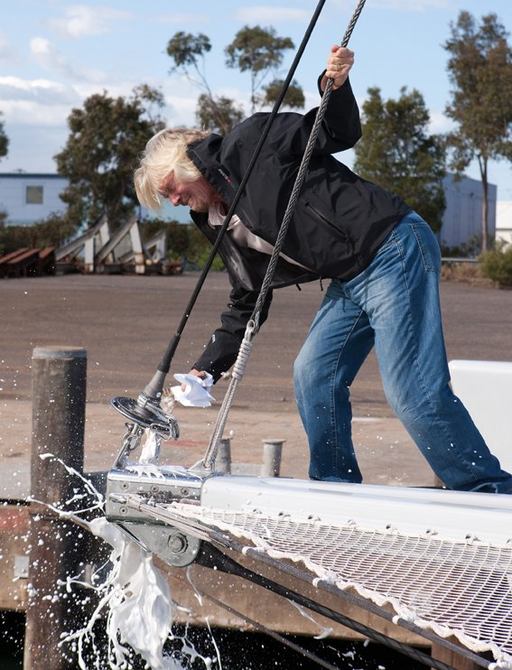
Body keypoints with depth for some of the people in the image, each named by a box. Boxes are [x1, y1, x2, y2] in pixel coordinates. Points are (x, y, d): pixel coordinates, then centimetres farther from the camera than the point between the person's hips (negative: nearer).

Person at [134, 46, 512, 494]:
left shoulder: (249, 143, -4)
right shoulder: (221, 223, 19)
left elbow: (337, 134, -4)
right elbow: (248, 302, 22)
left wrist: (335, 87, -23)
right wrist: (208, 367, 17)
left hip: (393, 250, -10)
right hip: (351, 280, 10)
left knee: (413, 391, -13)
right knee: (314, 377, 7)